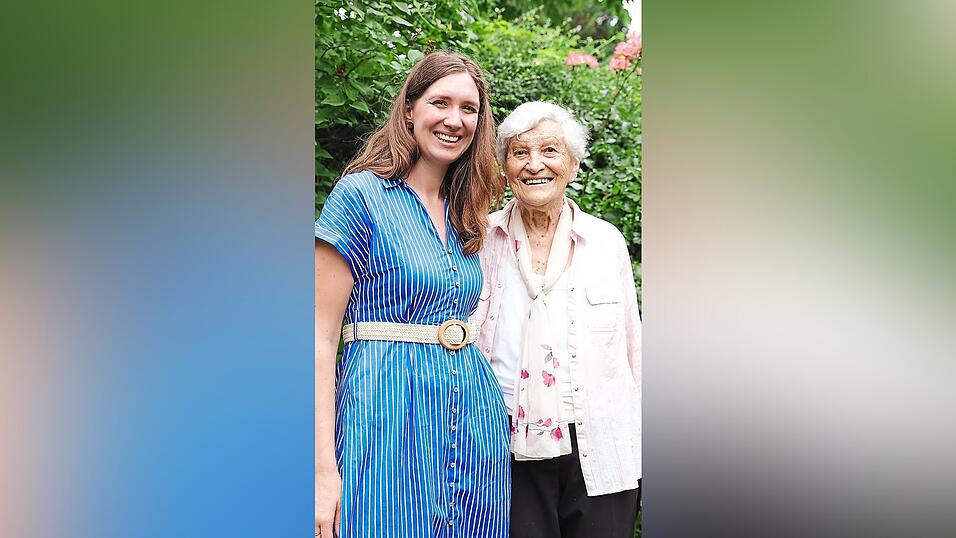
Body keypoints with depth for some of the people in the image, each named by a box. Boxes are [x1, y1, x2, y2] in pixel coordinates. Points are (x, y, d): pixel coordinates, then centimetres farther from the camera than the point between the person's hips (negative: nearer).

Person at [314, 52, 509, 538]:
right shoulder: (361, 194, -7)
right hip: (389, 411, -6)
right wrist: (324, 468, -17)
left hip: (474, 418, 6)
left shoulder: (466, 215, 13)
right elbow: (321, 337, -11)